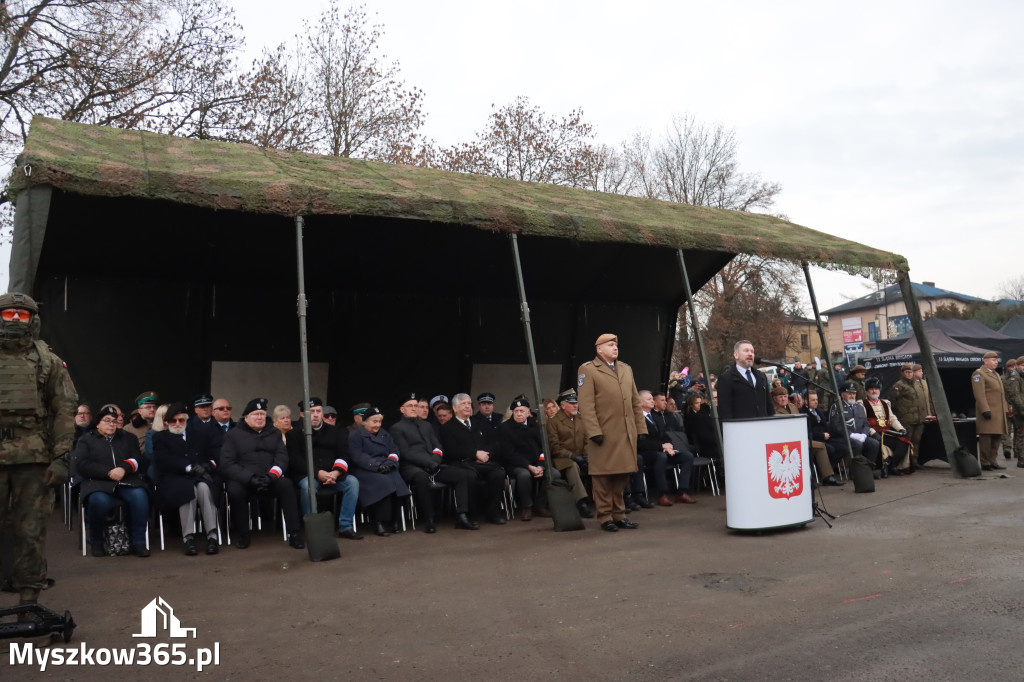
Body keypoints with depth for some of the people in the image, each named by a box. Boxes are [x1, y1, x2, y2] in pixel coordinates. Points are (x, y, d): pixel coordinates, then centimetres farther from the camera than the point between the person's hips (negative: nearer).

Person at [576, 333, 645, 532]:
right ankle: (605, 517, 10)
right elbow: (586, 405, -9)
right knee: (603, 476, 0)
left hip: (627, 434, 6)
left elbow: (635, 402, 18)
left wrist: (641, 428, 11)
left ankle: (619, 514, 20)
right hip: (604, 434, -6)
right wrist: (594, 432, -16)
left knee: (621, 475, 10)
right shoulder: (587, 370, -2)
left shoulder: (626, 369, 19)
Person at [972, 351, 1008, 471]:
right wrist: (985, 410, -22)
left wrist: (1004, 410, 18)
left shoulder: (996, 374, 23)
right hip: (987, 412, -9)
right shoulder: (978, 374, -7)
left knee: (997, 436, 10)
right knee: (986, 437, -6)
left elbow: (1001, 394, 25)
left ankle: (993, 461, 18)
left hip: (998, 412, 9)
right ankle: (985, 463, -2)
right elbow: (979, 395, -15)